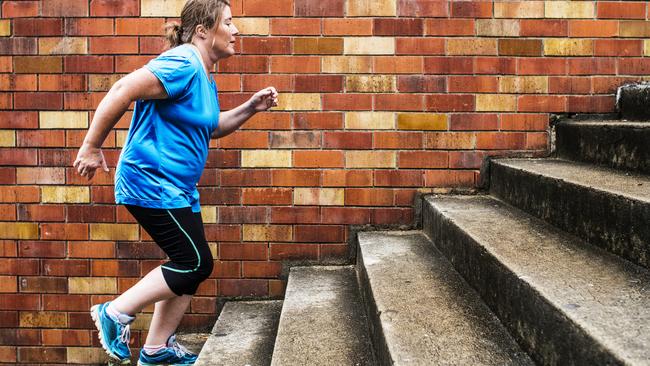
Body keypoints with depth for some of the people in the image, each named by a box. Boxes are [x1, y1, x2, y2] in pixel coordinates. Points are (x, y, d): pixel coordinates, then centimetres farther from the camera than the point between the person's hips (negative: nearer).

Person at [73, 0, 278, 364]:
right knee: (196, 263, -7)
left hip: (178, 189, 10)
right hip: (152, 183, -10)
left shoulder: (205, 76, 13)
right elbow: (121, 92, -25)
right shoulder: (183, 64, -19)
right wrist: (92, 147, -21)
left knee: (191, 265, 12)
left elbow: (211, 128, 25)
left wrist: (251, 107, 11)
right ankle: (116, 313, 5)